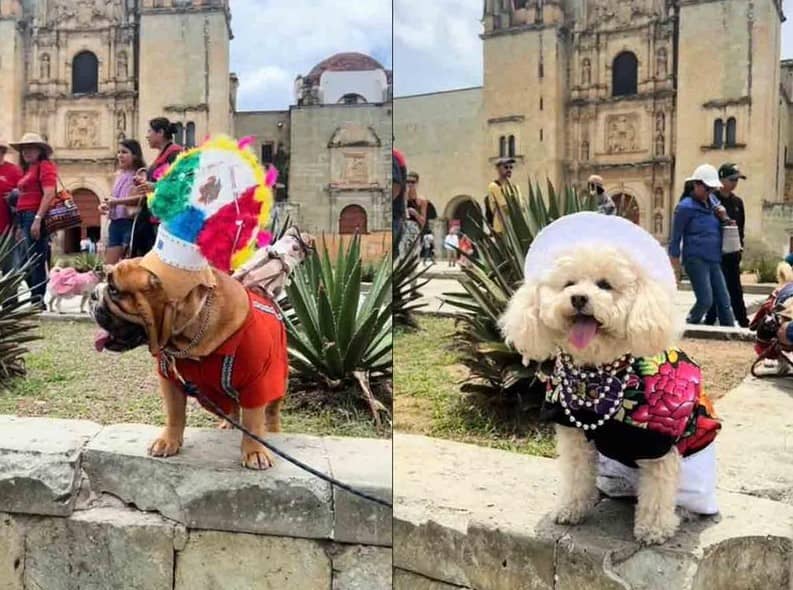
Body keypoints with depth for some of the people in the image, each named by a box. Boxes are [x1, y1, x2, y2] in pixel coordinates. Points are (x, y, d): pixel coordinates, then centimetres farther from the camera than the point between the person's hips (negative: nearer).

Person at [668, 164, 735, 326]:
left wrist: (723, 218, 0)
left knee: (724, 300, 7)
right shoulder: (686, 207, -8)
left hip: (714, 260, 7)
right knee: (705, 300, -12)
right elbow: (676, 238, -5)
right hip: (696, 259, -7)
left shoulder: (713, 201, 11)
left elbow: (723, 229, 23)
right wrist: (675, 267, -6)